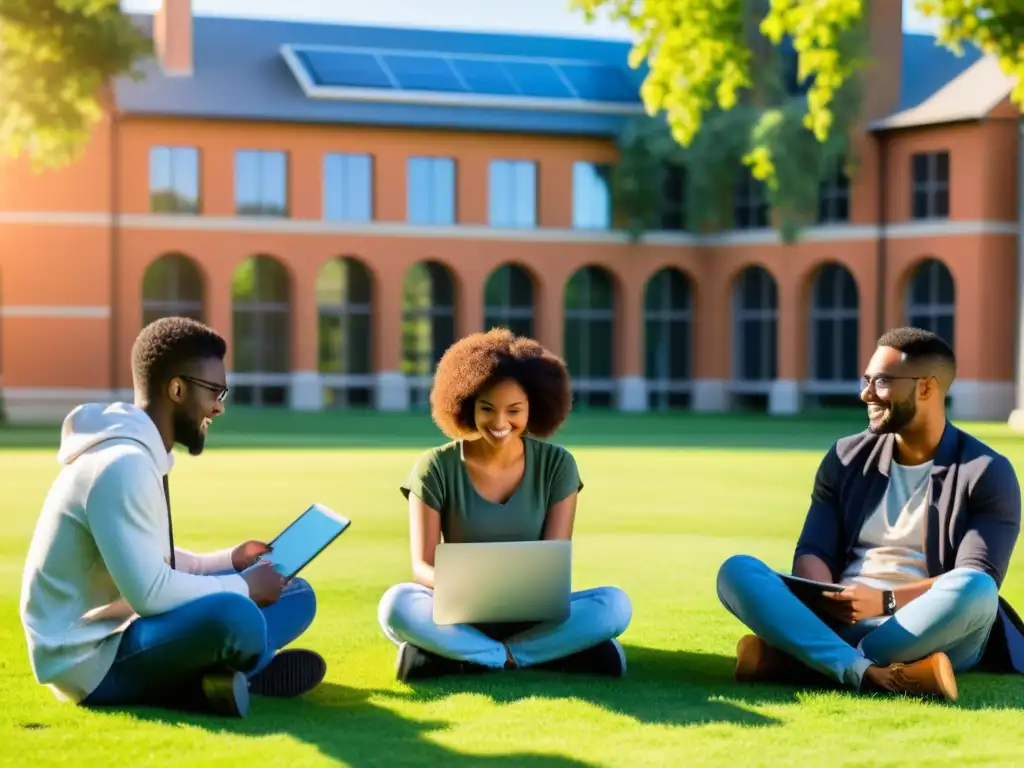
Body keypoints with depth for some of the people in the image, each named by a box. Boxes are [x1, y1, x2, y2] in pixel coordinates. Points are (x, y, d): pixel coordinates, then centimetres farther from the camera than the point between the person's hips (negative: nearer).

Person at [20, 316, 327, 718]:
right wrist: (244, 587, -13)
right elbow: (149, 592, -25)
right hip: (94, 661, -10)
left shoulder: (139, 455, 11)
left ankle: (205, 677, -10)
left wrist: (229, 561, 9)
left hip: (124, 636, 10)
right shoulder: (123, 464, -21)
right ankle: (211, 680, -5)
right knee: (235, 617, -35)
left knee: (293, 594, 9)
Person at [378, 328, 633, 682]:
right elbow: (422, 566, -10)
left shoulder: (556, 464, -1)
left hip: (532, 616, 2)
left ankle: (456, 656, -25)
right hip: (462, 616, -1)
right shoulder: (437, 467, -5)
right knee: (397, 604, -34)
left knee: (615, 604, -28)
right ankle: (556, 654, -30)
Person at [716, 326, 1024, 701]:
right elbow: (812, 552, 6)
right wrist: (820, 599, -18)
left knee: (975, 590, -36)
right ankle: (869, 674, -44)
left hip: (933, 635, -3)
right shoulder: (846, 458, 13)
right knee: (736, 571, -21)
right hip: (839, 624, 3)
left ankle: (790, 660, -35)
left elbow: (974, 583, -10)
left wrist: (885, 601, -25)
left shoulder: (987, 473, 1)